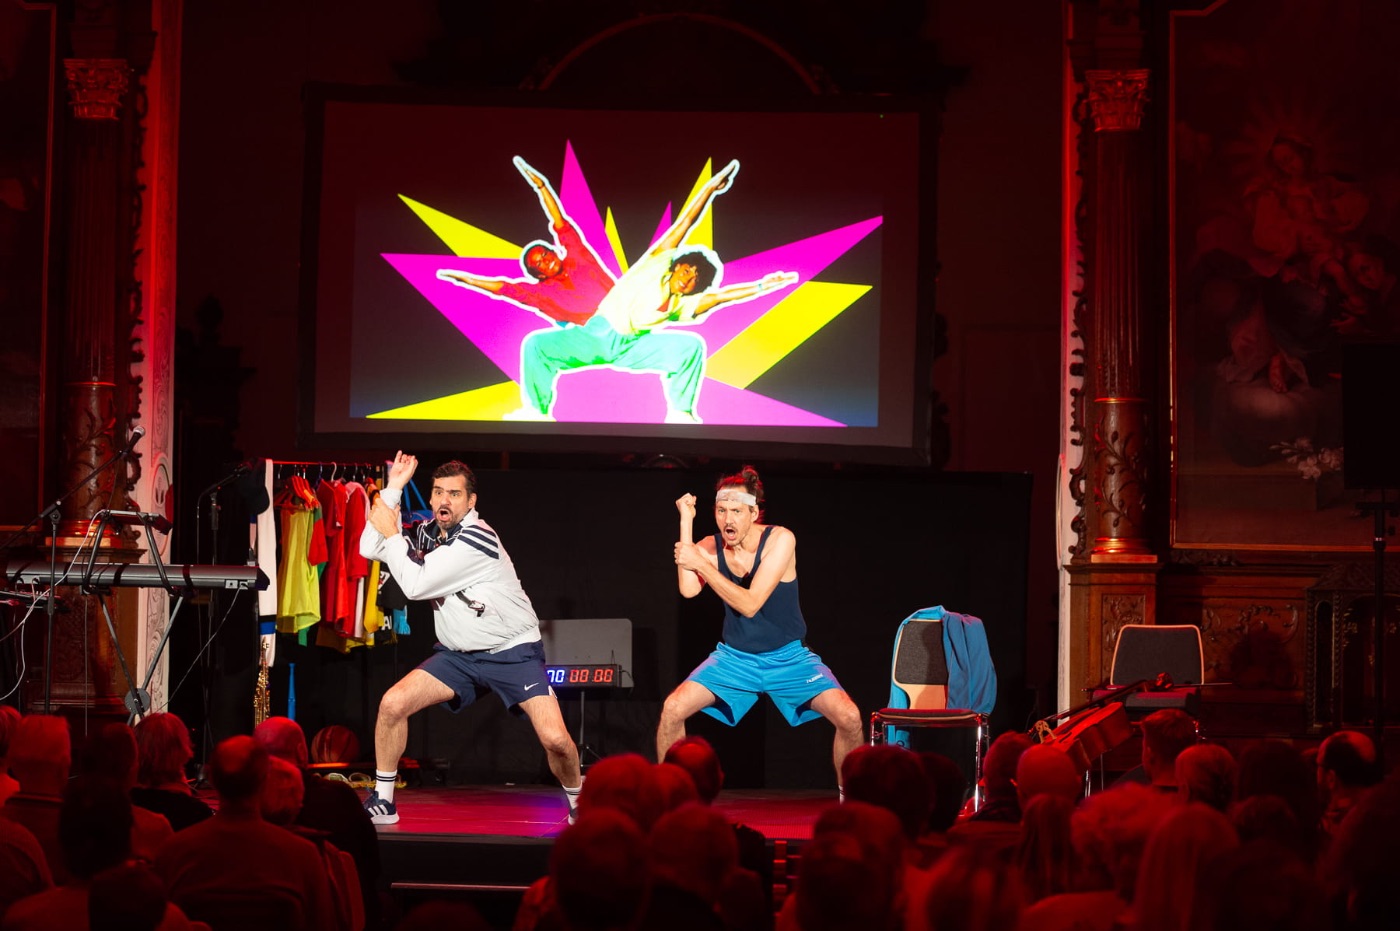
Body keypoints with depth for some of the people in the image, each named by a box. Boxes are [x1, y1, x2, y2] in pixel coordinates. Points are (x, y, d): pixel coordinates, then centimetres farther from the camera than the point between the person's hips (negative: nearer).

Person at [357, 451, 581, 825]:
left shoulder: (477, 538, -23)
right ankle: (382, 801, 2)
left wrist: (390, 532, -15)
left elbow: (415, 585, -23)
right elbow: (370, 549, 0)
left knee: (555, 739, -20)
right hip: (459, 654, 6)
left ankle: (578, 802, 8)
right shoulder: (428, 532, 1)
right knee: (392, 704, -12)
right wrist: (392, 489, -7)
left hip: (513, 651, -6)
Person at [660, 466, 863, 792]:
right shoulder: (710, 547, -7)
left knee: (848, 717, -20)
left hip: (788, 656, -2)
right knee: (673, 708, -17)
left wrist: (701, 564, -31)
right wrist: (686, 522, -24)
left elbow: (750, 604, -26)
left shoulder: (780, 540, -18)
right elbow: (688, 590, -27)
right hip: (735, 657, 2)